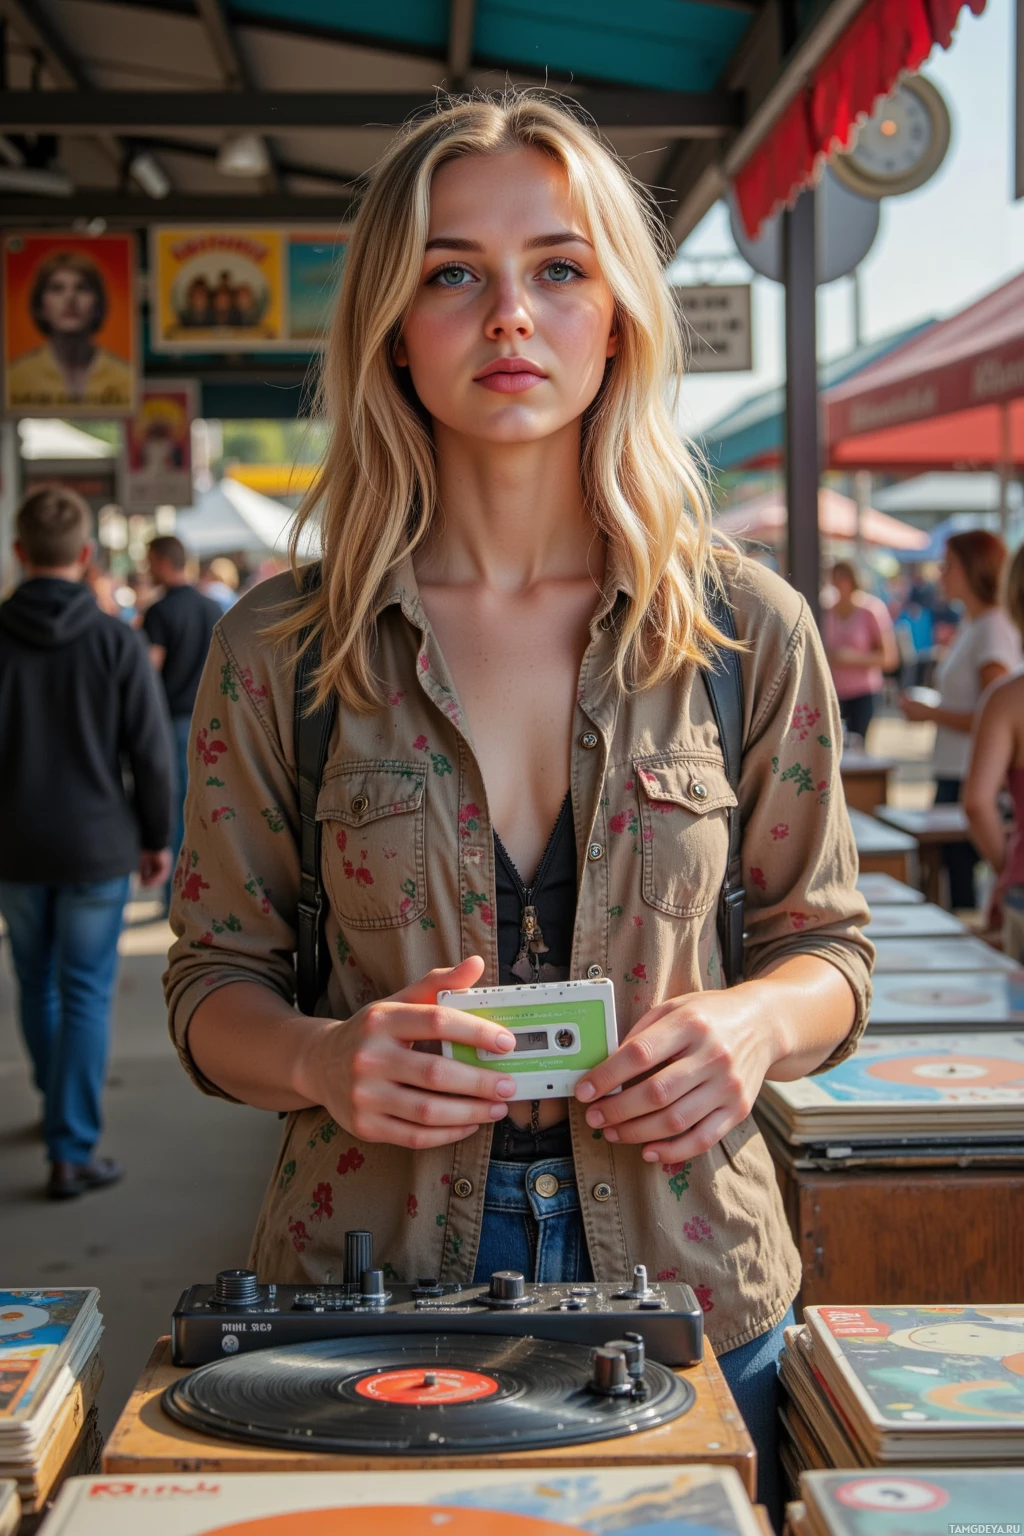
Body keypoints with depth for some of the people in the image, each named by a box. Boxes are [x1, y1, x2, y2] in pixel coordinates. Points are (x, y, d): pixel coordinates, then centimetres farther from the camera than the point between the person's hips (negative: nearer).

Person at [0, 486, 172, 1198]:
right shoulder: (116, 641, -11)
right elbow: (151, 752, -8)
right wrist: (157, 836, 5)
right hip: (96, 847, -2)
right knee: (86, 994, 4)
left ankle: (61, 1106, 38)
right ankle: (73, 1152, 3)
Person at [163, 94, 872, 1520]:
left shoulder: (748, 632, -2)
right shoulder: (276, 650, -4)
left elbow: (826, 946, 7)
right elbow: (215, 976, 2)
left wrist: (756, 1020, -15)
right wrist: (320, 1058, -19)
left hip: (686, 1285, 1)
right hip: (365, 1286, 0)